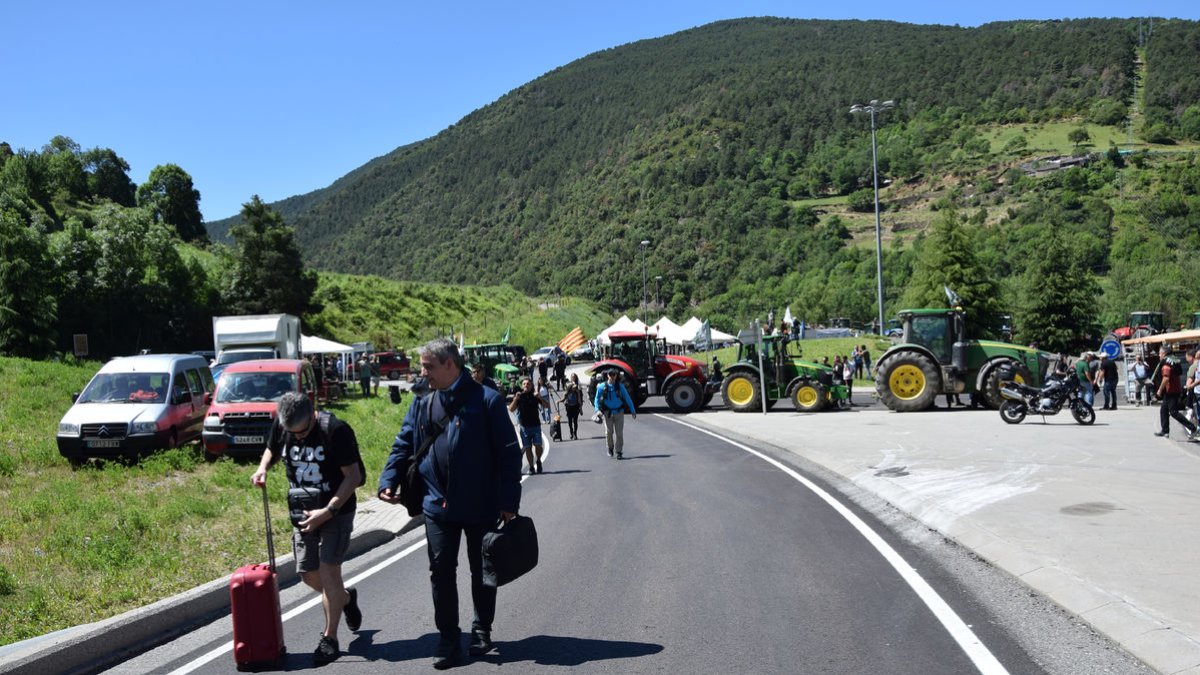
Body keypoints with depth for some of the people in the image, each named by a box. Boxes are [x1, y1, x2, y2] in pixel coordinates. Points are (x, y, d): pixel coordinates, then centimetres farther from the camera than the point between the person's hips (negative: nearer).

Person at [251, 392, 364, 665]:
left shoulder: (336, 430, -21)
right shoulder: (280, 427, -5)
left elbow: (353, 476, -18)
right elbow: (272, 450, 17)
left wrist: (327, 512, -24)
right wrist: (262, 468, -6)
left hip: (336, 511, -5)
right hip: (303, 513, 6)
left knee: (328, 570, -11)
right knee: (308, 574, 8)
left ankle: (329, 638, 3)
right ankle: (346, 598, 38)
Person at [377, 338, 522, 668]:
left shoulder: (486, 400, -10)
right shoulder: (422, 405, 5)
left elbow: (508, 452, -10)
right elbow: (403, 446, 13)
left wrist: (509, 501, -12)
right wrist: (389, 480, -2)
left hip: (481, 505, -3)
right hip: (438, 505, 4)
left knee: (482, 571, 12)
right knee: (441, 571, 5)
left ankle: (482, 630, 32)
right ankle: (448, 638, 18)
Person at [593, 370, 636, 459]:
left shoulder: (620, 386, 1)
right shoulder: (602, 387, -1)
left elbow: (627, 398, 7)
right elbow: (597, 399, 5)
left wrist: (633, 411, 7)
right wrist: (598, 410, -9)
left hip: (619, 412, 0)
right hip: (608, 412, 0)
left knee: (619, 433, -2)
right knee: (609, 432, 0)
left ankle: (619, 452, 6)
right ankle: (610, 448, 25)